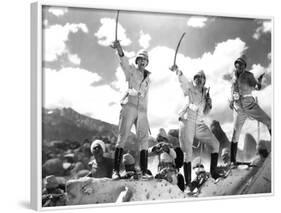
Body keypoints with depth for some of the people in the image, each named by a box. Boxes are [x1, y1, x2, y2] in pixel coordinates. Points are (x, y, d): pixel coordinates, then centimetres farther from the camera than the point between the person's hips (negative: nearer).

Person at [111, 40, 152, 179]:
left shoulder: (148, 79, 21)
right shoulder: (130, 70, 7)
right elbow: (124, 61, -14)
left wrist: (145, 115, 14)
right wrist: (119, 49, -33)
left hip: (142, 111, 5)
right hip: (129, 107, -5)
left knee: (144, 140, -1)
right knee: (122, 137, -12)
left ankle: (144, 172, 0)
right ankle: (116, 171, -16)